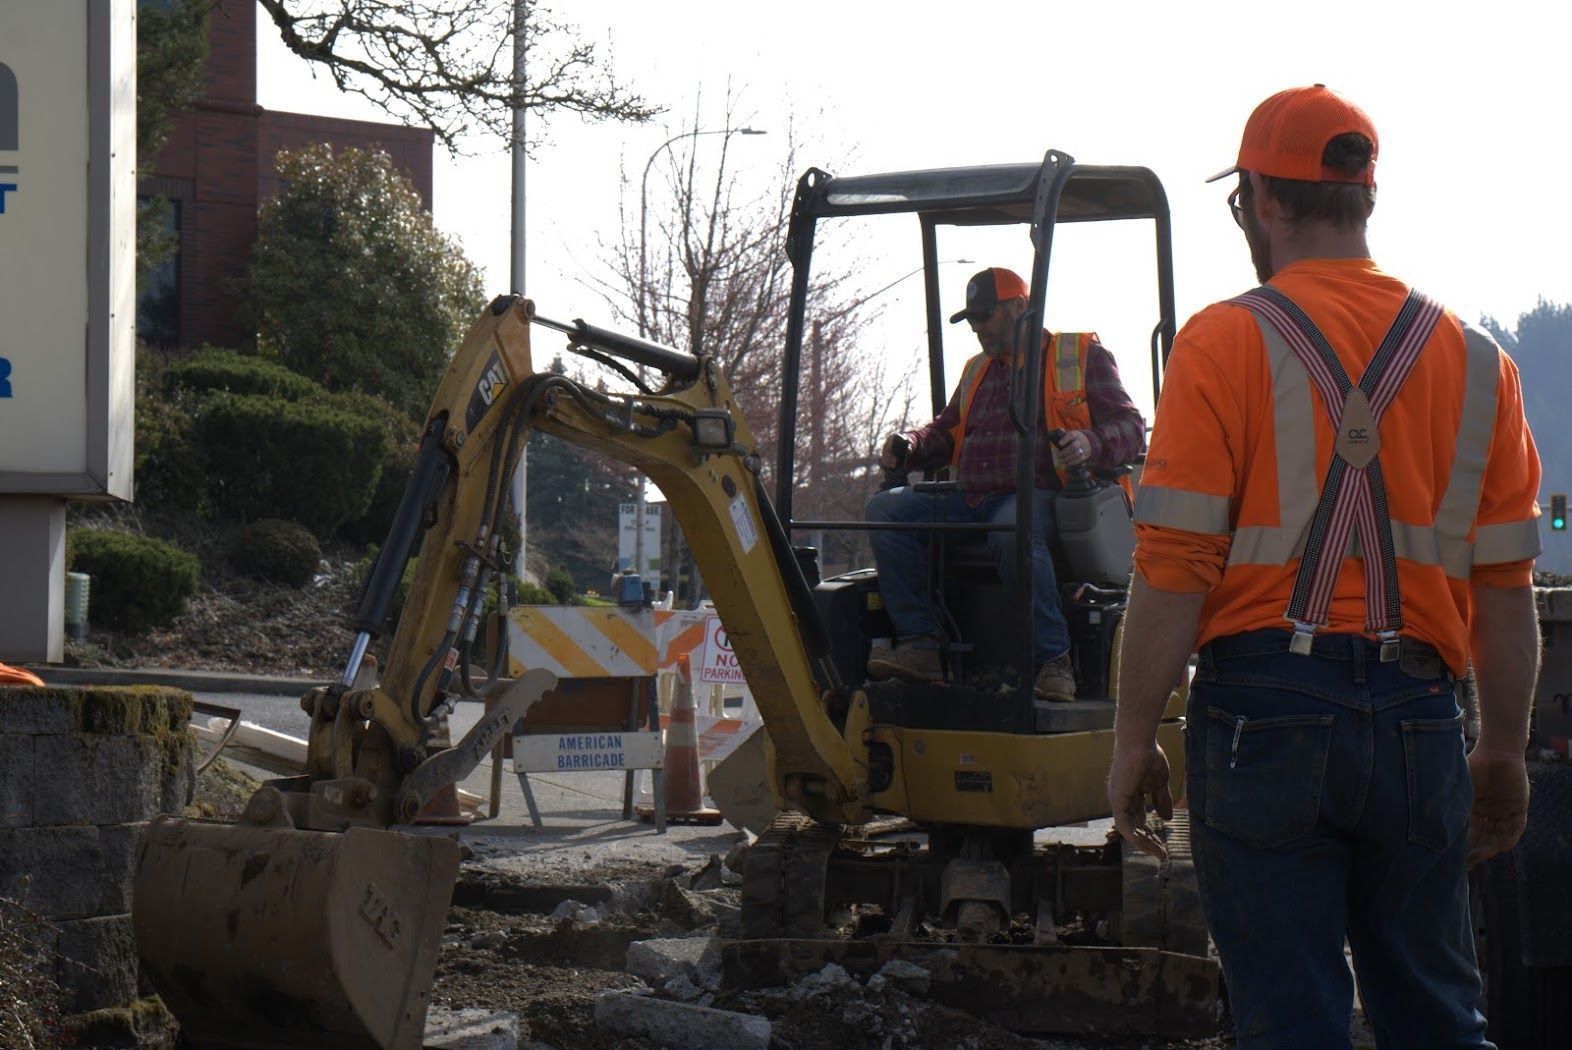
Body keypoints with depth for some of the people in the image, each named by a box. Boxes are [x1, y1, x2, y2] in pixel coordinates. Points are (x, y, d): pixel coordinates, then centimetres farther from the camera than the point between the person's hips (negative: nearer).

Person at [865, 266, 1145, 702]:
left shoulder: (1082, 357, 9)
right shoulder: (977, 371, 30)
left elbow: (1130, 428, 1)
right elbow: (945, 434, 32)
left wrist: (1091, 445, -21)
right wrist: (908, 446, 9)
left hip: (1041, 497, -7)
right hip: (972, 502, 7)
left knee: (1012, 528, -42)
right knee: (887, 509, -15)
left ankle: (1054, 661, -37)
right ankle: (920, 645, -25)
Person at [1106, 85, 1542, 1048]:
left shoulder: (1227, 343, -5)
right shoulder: (1474, 360, 6)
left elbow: (1174, 571, -9)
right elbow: (1507, 588, 7)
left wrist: (1135, 742, -3)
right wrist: (1506, 752, 16)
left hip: (1267, 709, -3)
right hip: (1418, 715, 3)